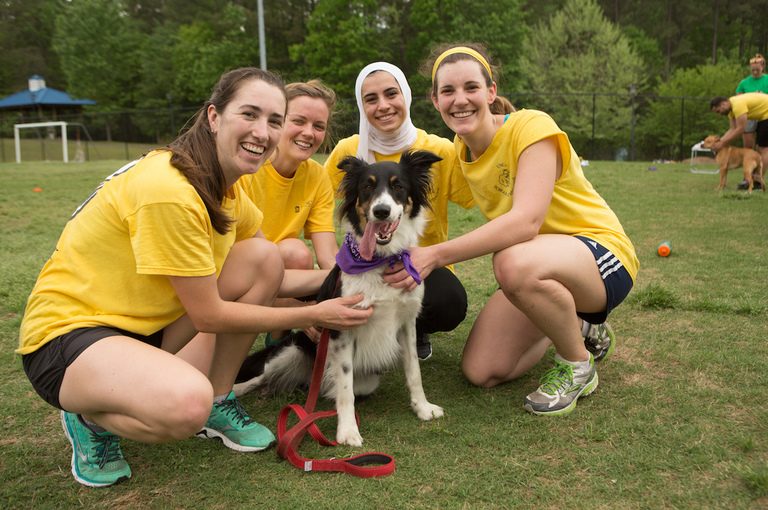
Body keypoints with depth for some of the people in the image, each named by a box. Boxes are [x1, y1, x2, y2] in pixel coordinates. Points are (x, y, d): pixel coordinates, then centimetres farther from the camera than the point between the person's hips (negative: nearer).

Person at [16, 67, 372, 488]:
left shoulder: (224, 187, 1)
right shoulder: (168, 190, -27)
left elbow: (268, 278, 6)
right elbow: (208, 315, -21)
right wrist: (313, 315, -14)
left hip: (145, 321, 9)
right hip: (67, 332, -9)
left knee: (265, 256, -4)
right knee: (186, 403, -37)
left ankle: (218, 405, 7)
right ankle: (92, 418, -1)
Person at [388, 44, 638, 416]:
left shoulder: (532, 126, -21)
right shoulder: (461, 149, 0)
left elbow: (526, 221, -34)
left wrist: (435, 255, -40)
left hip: (602, 253, -7)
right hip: (541, 265, 7)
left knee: (515, 263, -40)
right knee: (480, 372, -4)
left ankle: (578, 365, -10)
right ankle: (574, 325, 21)